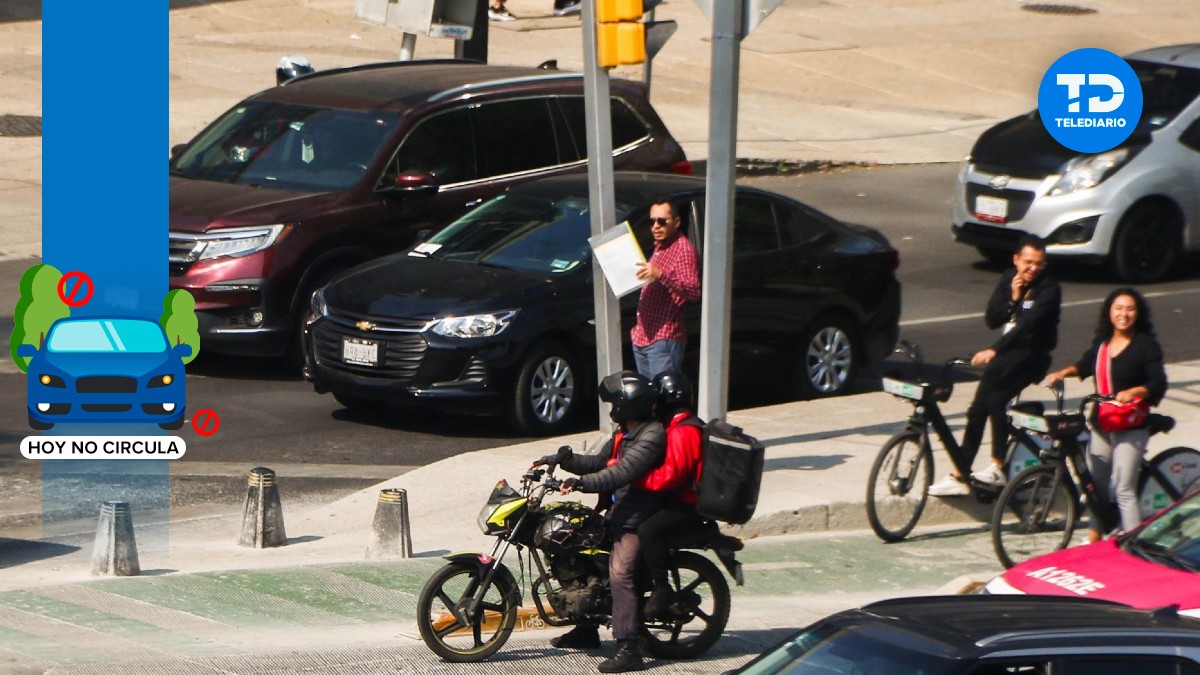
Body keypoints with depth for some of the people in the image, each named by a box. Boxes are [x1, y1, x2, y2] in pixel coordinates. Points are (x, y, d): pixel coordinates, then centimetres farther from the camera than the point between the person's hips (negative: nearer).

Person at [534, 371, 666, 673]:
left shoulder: (651, 436, -17)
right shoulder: (624, 433, 16)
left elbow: (623, 472, -29)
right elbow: (600, 462, 21)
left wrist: (584, 482, -39)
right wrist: (563, 458, 9)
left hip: (638, 518, -11)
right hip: (619, 509, 11)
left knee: (620, 574, -24)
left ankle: (628, 650, -29)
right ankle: (585, 630, 31)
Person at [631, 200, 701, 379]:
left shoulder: (684, 250, -11)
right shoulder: (658, 248, 20)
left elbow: (694, 292, -25)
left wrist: (660, 275, -36)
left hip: (664, 339, -10)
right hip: (642, 337, 10)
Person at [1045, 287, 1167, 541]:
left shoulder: (1147, 345, -10)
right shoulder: (1103, 341, 8)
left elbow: (1158, 384, -16)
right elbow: (1087, 364, 26)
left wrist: (1133, 392, -33)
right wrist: (1064, 372, 9)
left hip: (1130, 427, -7)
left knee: (1124, 491, -9)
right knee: (1095, 483, 16)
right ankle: (1095, 536, 32)